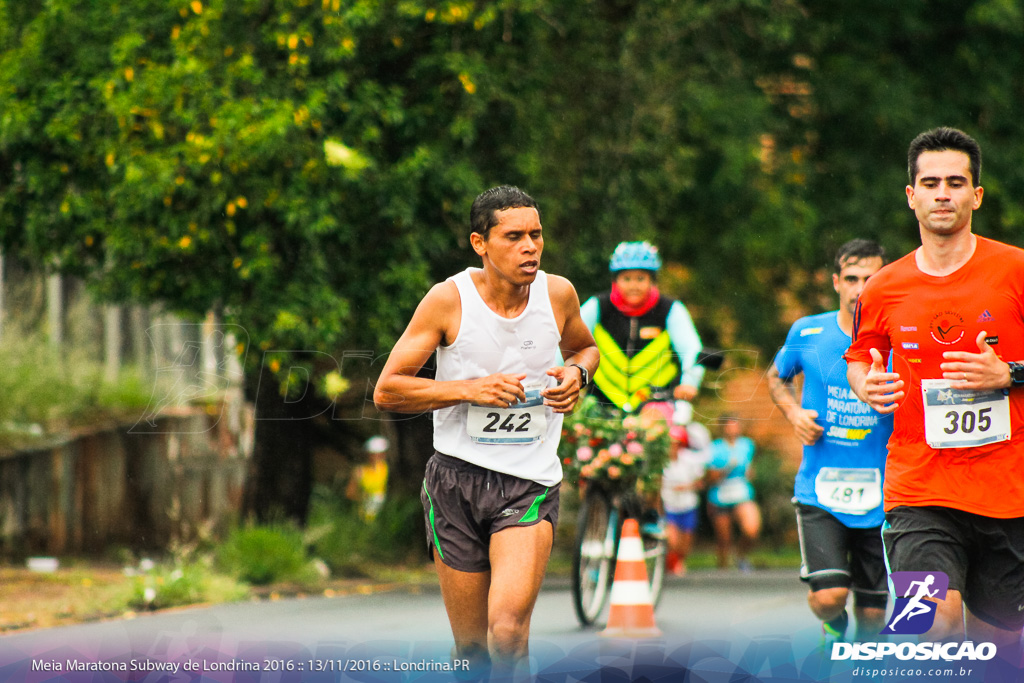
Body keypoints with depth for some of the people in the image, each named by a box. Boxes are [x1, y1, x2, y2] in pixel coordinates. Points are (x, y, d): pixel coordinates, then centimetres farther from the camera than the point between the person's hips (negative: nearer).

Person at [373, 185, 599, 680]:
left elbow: (583, 347, 23)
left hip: (530, 484, 0)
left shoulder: (557, 294, 0)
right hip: (456, 476, 0)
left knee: (508, 630, -23)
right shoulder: (449, 300, -7)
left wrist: (577, 374, -1)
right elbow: (386, 391, -5)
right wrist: (470, 389, -17)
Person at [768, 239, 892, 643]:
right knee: (828, 597, -18)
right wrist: (794, 412, 0)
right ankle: (834, 626, 19)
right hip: (820, 492, 0)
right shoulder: (807, 333, -1)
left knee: (872, 614, 6)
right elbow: (777, 377, 20)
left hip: (879, 499, 0)